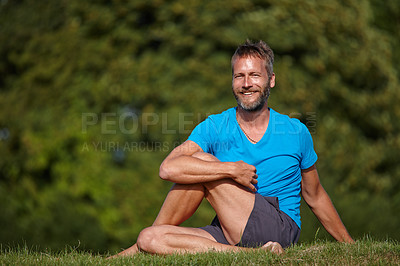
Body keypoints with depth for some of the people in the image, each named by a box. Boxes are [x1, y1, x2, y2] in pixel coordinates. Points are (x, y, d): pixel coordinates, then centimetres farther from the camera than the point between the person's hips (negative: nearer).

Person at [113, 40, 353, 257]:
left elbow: (316, 197, 21)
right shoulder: (214, 127, 5)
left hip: (281, 228, -1)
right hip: (228, 236, 2)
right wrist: (232, 170, -16)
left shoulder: (296, 132, 8)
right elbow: (168, 169, -13)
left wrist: (350, 245, 23)